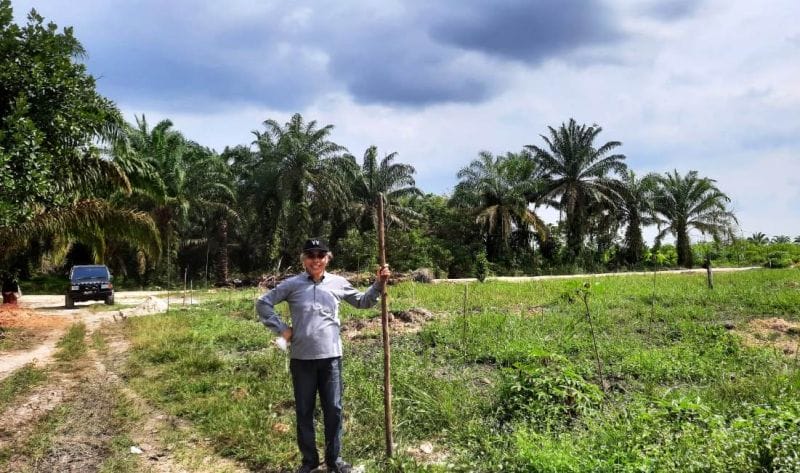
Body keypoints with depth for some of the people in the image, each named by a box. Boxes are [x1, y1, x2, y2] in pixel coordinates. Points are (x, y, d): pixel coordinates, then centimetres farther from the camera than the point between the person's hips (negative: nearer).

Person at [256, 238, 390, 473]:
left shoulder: (338, 283, 4)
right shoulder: (292, 285, -2)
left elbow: (362, 302, 17)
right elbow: (263, 303, 4)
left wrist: (379, 284, 4)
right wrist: (281, 329, -2)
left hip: (331, 357, 1)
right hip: (302, 359, -1)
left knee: (333, 409, 8)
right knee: (304, 411, 10)